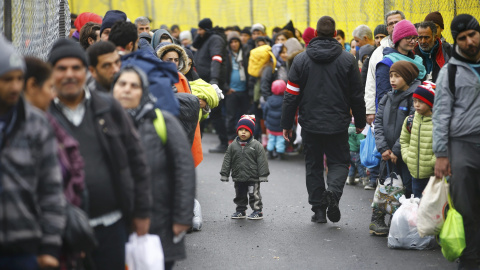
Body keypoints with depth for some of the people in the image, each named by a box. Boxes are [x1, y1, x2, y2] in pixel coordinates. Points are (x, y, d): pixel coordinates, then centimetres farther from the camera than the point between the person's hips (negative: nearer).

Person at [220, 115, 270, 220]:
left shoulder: (256, 145, -7)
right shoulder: (233, 146, 3)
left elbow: (262, 161, -6)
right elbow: (227, 161, 6)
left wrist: (263, 175, -10)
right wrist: (224, 174, 3)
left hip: (252, 178, -4)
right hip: (238, 177, 4)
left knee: (254, 195, 2)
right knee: (240, 195, 15)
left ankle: (258, 211, 12)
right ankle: (240, 211, 28)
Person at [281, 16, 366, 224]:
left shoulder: (301, 60, -2)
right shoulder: (348, 60, -2)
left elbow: (291, 96, -1)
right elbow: (357, 95, 2)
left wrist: (286, 124, 6)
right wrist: (360, 122, 14)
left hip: (310, 124, 1)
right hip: (338, 124, -1)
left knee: (313, 165, 13)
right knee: (339, 162, 12)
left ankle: (319, 209, 11)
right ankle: (333, 191, -17)